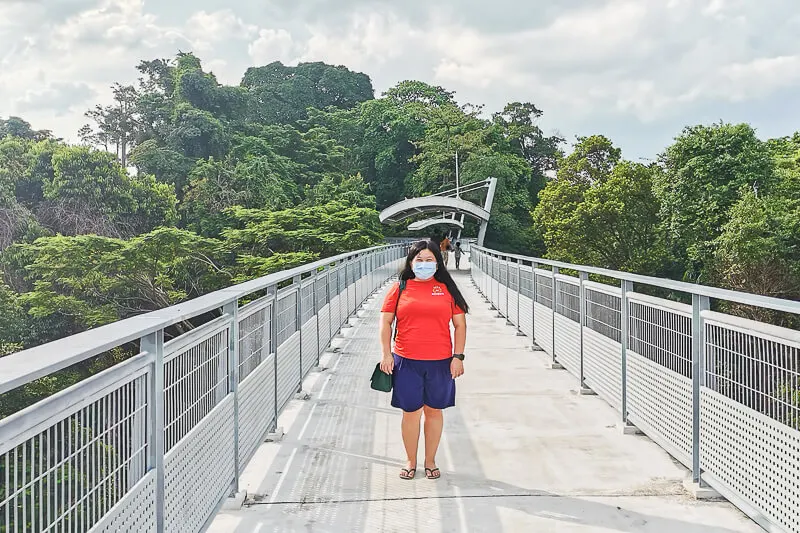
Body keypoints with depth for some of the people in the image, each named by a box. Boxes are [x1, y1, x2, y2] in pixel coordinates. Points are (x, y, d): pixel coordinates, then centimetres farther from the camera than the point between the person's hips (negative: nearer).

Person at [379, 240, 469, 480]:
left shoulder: (447, 289, 4)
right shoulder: (400, 288, 3)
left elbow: (460, 324, 5)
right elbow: (385, 321, 4)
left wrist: (458, 356, -2)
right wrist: (386, 353, -4)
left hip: (440, 362, 1)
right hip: (406, 362, 0)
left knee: (434, 411, 11)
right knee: (411, 412, 6)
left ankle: (430, 461, 26)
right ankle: (410, 462, 24)